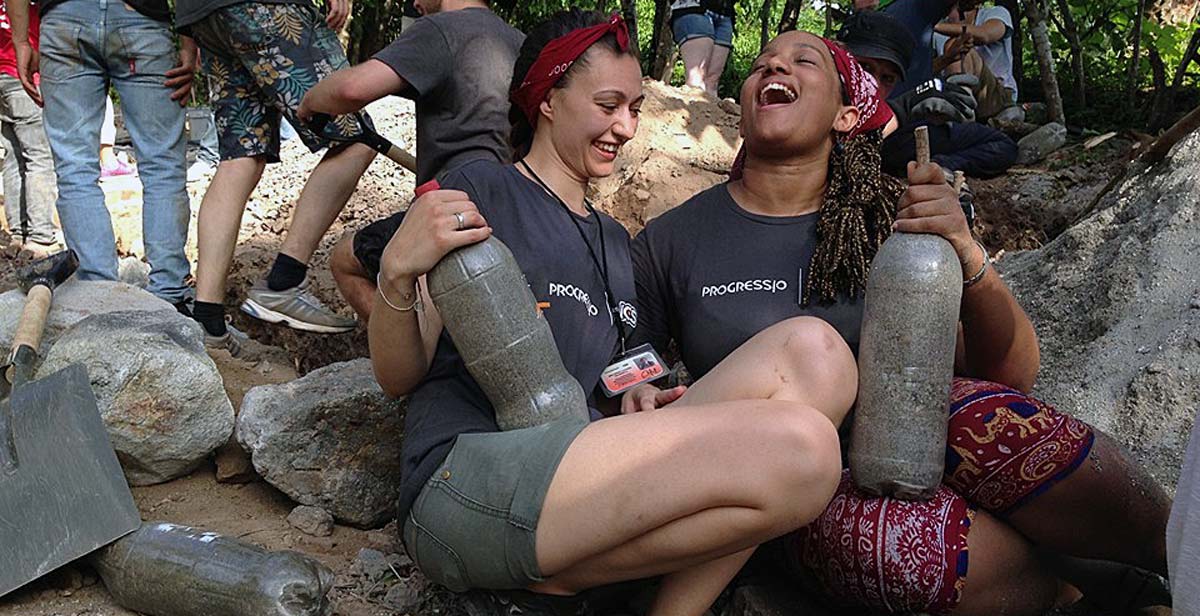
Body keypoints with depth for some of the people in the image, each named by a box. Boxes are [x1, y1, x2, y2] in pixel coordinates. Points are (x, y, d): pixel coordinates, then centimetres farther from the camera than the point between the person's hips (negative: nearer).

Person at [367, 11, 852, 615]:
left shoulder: (614, 240, 27)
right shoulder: (480, 191, 6)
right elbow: (397, 377, 2)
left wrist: (638, 403, 5)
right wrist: (398, 273, -18)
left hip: (593, 476, 8)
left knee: (812, 351, -14)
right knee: (798, 448, -26)